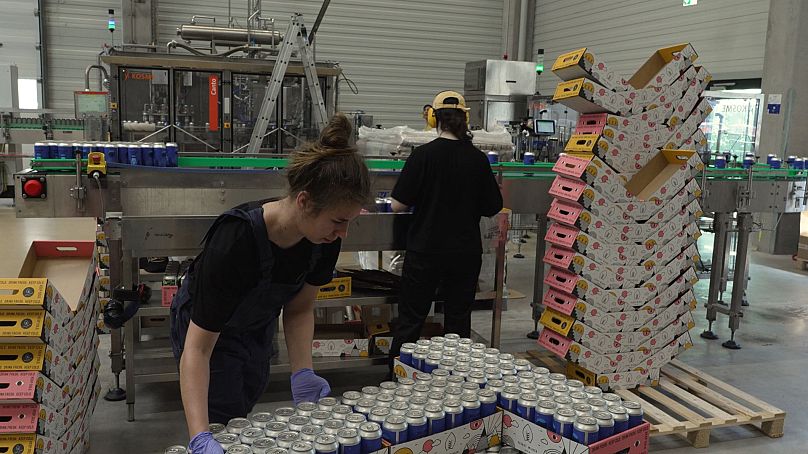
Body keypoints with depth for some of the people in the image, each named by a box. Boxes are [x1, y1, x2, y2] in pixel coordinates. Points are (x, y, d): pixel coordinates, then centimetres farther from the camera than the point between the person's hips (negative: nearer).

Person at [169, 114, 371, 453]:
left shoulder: (324, 237, -24)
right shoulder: (236, 240, -41)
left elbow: (299, 308, -9)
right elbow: (197, 349, -38)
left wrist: (302, 373, -24)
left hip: (259, 324, 6)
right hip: (206, 329, -5)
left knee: (243, 413, 22)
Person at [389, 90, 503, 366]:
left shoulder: (423, 155, -11)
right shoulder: (478, 159, -3)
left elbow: (398, 205, -10)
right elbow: (492, 208, 4)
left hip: (425, 250, -2)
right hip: (466, 251, 3)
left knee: (411, 319, 7)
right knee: (458, 319, 13)